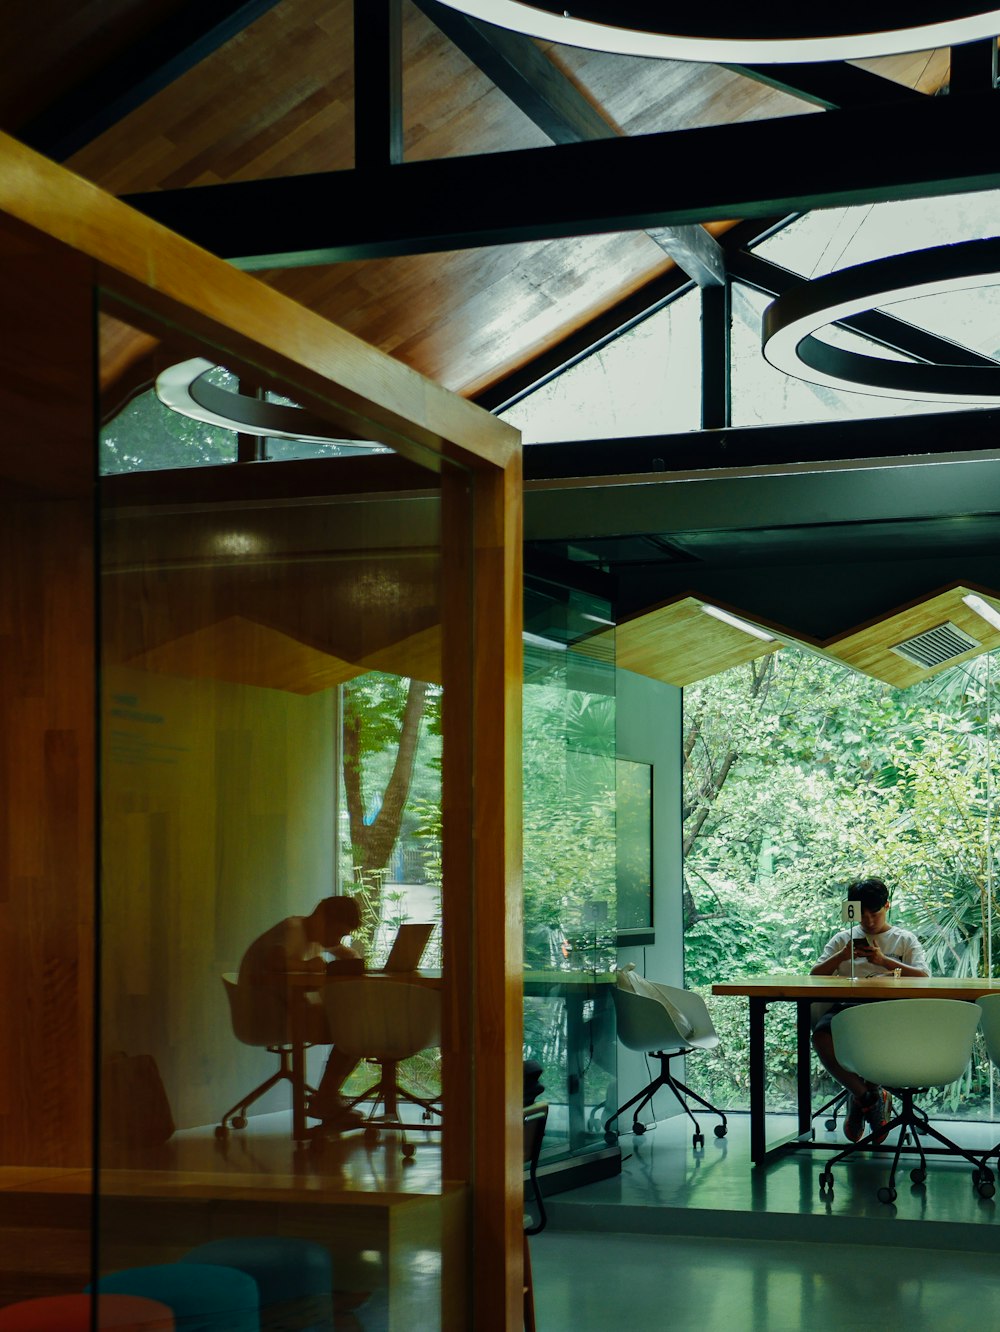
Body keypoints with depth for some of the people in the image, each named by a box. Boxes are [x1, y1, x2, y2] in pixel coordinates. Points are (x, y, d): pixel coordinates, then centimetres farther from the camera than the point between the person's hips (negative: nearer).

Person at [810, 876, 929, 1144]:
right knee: (821, 1034, -34)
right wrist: (842, 956, -3)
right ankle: (865, 1094, -15)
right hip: (847, 1005, 2)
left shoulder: (905, 939, 19)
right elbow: (815, 975, 15)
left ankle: (861, 1096, -9)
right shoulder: (843, 938, 24)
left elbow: (923, 977, 2)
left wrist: (884, 961, -10)